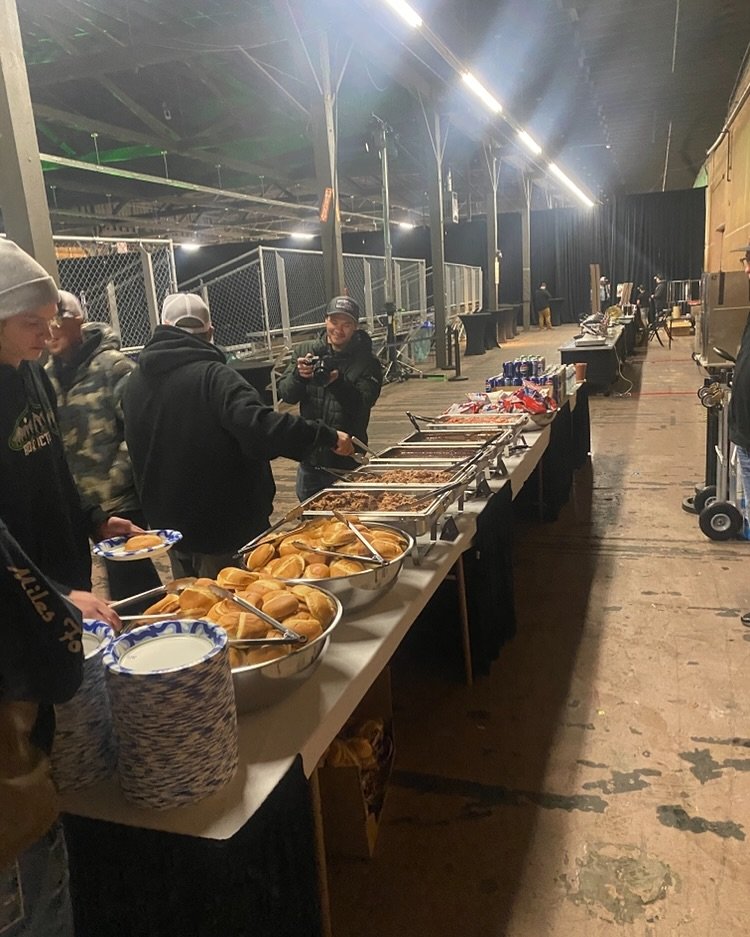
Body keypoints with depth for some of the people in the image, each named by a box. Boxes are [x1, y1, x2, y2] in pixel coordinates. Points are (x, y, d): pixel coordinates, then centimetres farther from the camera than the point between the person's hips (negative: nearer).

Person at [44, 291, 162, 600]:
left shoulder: (112, 365, -9)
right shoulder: (46, 377, 8)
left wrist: (114, 481, -16)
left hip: (121, 503, -5)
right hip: (71, 506, 6)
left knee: (129, 587, 2)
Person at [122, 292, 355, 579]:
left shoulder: (133, 382, 4)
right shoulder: (212, 375, -20)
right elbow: (258, 426, -34)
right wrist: (327, 436, -27)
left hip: (169, 522, 7)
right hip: (225, 523, -6)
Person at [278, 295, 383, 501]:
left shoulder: (366, 362, -5)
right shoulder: (307, 351, 4)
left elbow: (362, 405, -15)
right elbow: (285, 394, -1)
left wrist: (338, 383, -31)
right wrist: (299, 375, -22)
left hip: (346, 459, -3)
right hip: (310, 456, 3)